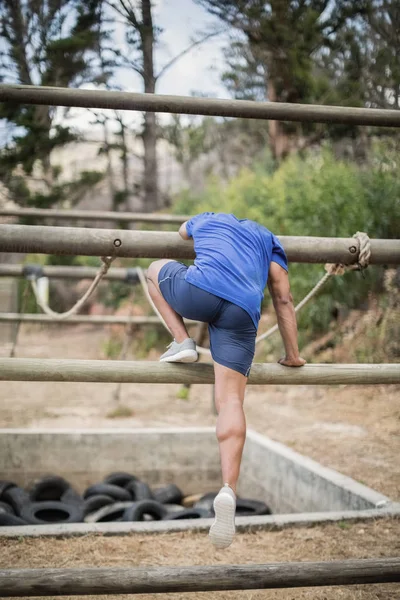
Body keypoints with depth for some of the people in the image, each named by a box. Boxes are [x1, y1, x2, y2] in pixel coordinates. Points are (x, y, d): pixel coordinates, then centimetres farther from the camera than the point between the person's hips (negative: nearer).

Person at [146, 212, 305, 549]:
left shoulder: (206, 220, 34)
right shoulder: (269, 240, 32)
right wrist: (293, 355, 27)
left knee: (156, 269, 32)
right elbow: (284, 301, 24)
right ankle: (229, 490, -22)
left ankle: (183, 343, 15)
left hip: (200, 292, -1)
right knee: (231, 400, -1)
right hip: (242, 312, 1)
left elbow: (182, 233, 59)